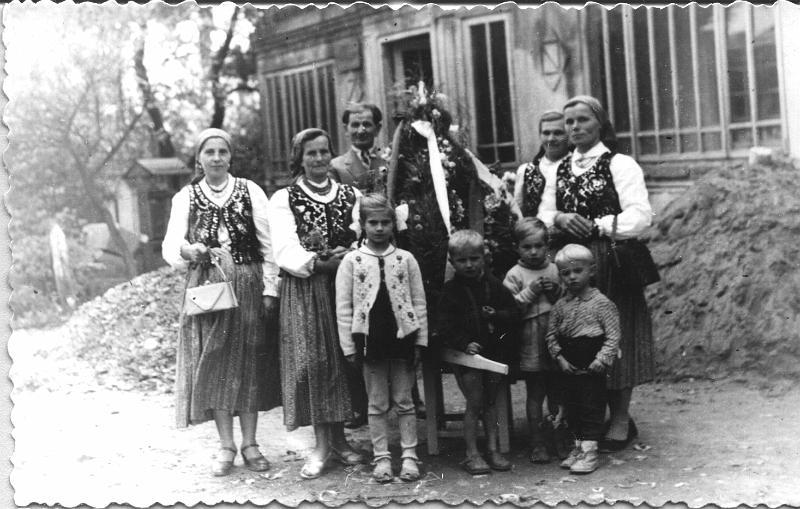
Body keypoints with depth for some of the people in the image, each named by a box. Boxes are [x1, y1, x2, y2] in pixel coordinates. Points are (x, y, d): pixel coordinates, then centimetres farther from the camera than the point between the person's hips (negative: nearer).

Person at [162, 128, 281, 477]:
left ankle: (249, 444, 13)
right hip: (206, 287, 0)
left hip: (249, 286, 0)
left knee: (249, 361, 3)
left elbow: (268, 244, 0)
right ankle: (226, 446, 8)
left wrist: (270, 288, -6)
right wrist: (187, 250, -26)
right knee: (214, 363, -1)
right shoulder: (186, 198, 5)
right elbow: (170, 246, -4)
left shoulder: (249, 191, 3)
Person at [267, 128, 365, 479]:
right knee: (313, 361, -7)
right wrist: (320, 263, -22)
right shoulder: (284, 199, 2)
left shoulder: (351, 195, 12)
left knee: (343, 357, 3)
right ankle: (322, 444, 0)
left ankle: (338, 438, 14)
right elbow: (285, 251, -9)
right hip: (304, 291, -3)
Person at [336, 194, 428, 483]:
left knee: (404, 401, 7)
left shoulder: (405, 259, 4)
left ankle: (409, 456, 13)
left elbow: (419, 302, 5)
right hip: (370, 340, 0)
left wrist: (420, 340, -1)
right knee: (377, 403, 8)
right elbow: (343, 307, 0)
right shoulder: (351, 261, 1)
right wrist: (348, 345, -4)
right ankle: (381, 457, 14)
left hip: (402, 337, 0)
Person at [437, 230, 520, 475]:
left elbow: (514, 312, 4)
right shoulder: (451, 290, -5)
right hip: (466, 353, -3)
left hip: (495, 350, 3)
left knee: (491, 401, 11)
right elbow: (444, 326, -9)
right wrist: (465, 344, -21)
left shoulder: (494, 286, 3)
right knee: (474, 403, -3)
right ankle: (472, 453, 5)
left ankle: (493, 449, 19)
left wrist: (497, 316, -16)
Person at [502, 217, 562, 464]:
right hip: (530, 345, -3)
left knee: (558, 393, 11)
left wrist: (557, 292, -7)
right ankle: (537, 443, 11)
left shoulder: (555, 271, 9)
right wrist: (530, 292, -14)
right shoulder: (514, 274, -1)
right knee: (535, 395, 3)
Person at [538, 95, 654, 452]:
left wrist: (597, 226, -16)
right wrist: (559, 218, -8)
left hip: (610, 264, -5)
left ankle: (620, 420, 10)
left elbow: (641, 215, -11)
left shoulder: (620, 165, -2)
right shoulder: (560, 170, 15)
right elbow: (543, 214, 14)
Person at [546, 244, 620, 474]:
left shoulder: (602, 303, -9)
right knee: (572, 405, 13)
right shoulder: (561, 305, 5)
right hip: (569, 366, 6)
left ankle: (589, 451, 2)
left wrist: (602, 359, -18)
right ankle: (579, 445, 25)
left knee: (592, 405, -3)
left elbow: (612, 336, -10)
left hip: (592, 366, -5)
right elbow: (551, 334, 7)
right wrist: (560, 357, -5)